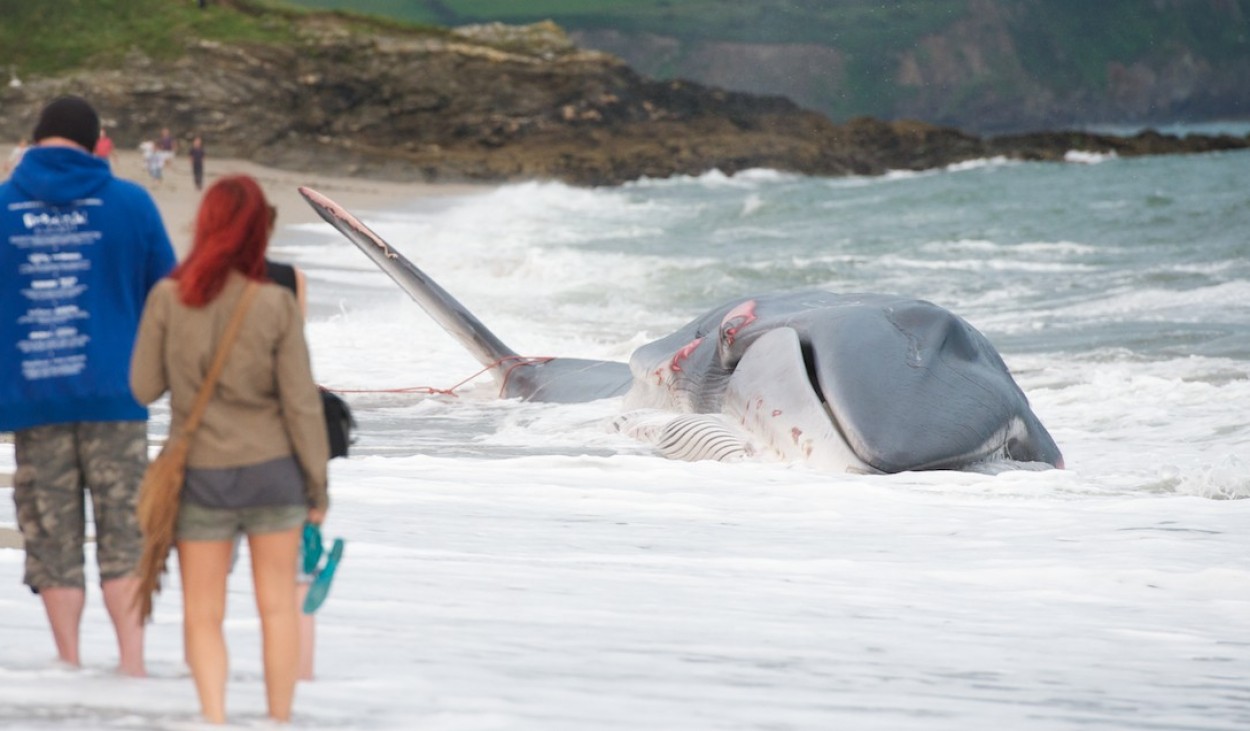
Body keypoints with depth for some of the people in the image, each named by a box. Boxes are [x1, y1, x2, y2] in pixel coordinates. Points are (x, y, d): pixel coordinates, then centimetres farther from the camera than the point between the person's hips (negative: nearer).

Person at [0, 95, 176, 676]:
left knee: (53, 541, 7)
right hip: (112, 391, -1)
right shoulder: (129, 203, 1)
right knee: (124, 534, 5)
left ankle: (70, 667, 7)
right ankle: (131, 665, -1)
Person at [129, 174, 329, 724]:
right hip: (272, 471, 0)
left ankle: (213, 719, -4)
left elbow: (143, 388, -3)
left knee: (202, 614, 9)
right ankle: (279, 721, 17)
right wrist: (318, 483, 3)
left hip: (199, 473, 0)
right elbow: (301, 403, -7)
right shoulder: (277, 304, -11)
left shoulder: (168, 298, -10)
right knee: (277, 606, 13)